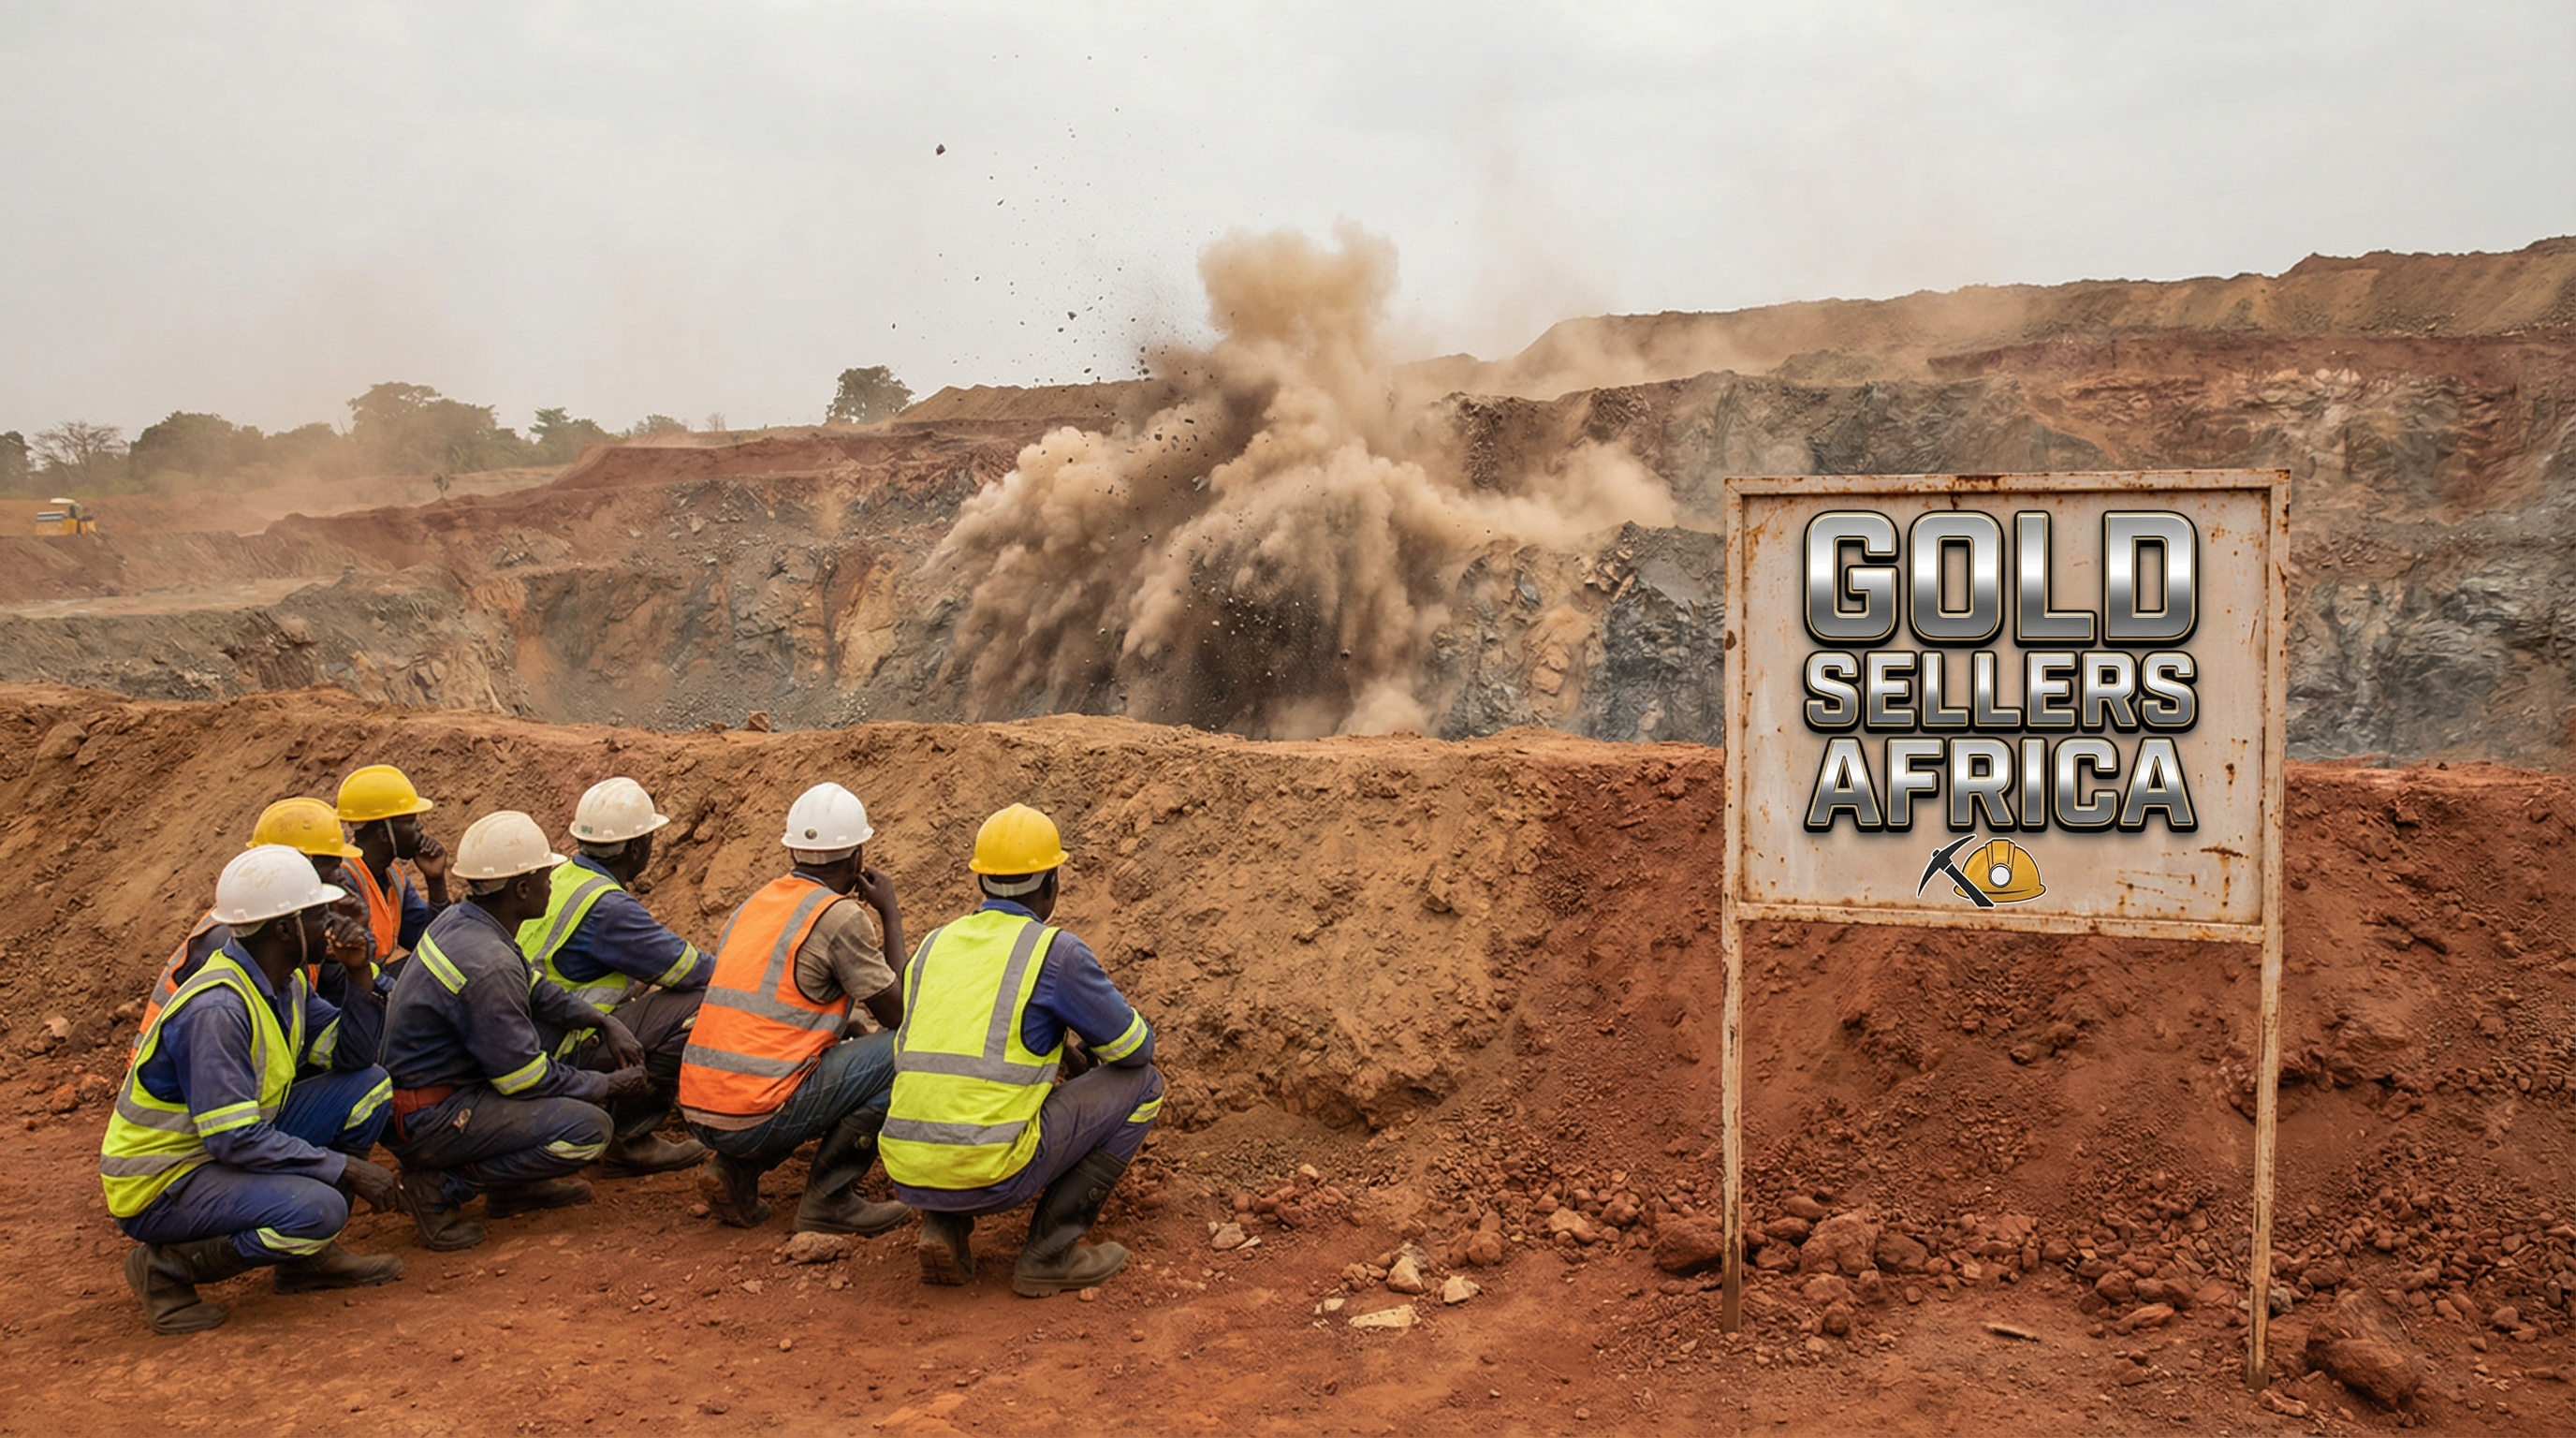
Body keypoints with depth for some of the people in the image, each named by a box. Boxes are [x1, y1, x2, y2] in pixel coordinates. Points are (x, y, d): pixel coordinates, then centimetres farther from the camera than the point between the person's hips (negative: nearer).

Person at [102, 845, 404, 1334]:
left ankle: (311, 1255, 7)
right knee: (317, 1209, -32)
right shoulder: (217, 1009, -27)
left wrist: (359, 973, -9)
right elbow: (234, 1140, -29)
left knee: (369, 1086, 0)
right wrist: (346, 1169, -25)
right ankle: (169, 1264, -7)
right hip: (161, 1184, -9)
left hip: (234, 1146, 9)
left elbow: (353, 1055, 5)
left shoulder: (285, 982, 1)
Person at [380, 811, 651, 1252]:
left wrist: (603, 1022, 7)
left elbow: (533, 988, 18)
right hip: (429, 1120, -10)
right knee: (588, 1128, -20)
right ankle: (443, 1187, -8)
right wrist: (610, 1087, -7)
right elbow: (525, 1079, -20)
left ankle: (516, 1185, 14)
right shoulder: (487, 965, -27)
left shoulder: (460, 920, 2)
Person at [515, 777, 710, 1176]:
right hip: (558, 1060, -10)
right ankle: (629, 1136, -6)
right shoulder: (607, 907, -21)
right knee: (697, 1008, -17)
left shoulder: (563, 876, 8)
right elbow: (691, 970, -16)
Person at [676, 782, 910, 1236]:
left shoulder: (753, 905, 16)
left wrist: (846, 1027, 32)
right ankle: (829, 1196, 0)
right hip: (757, 1118, -8)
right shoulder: (841, 916, -8)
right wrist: (891, 915, 10)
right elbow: (900, 1015, 1)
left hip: (699, 1112, 8)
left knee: (844, 1046, 30)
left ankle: (735, 1172, 13)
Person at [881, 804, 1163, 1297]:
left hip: (909, 1178, 6)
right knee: (1141, 1083, 10)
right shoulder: (1055, 951, -4)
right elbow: (1135, 1047, 4)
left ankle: (944, 1227, 14)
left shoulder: (933, 947, 15)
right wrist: (1092, 1042, 30)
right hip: (992, 1176, -6)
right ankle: (1050, 1252, 7)